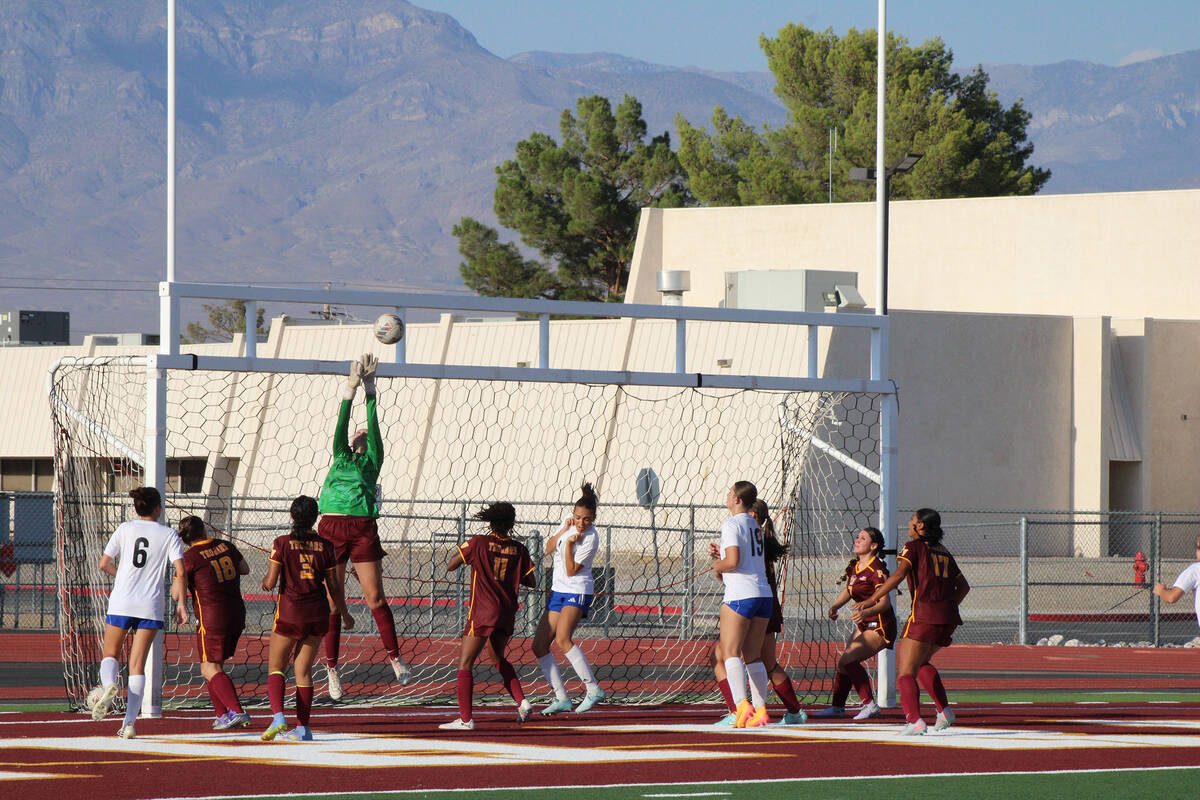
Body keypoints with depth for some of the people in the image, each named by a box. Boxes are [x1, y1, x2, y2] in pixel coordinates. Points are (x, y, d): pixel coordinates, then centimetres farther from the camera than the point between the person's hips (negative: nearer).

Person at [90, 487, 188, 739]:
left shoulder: (124, 529, 4)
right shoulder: (169, 535, 2)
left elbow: (104, 564, 3)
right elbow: (180, 572, -6)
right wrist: (181, 603, 0)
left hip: (121, 603, 0)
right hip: (151, 605, 0)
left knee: (110, 654, 17)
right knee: (137, 665, 3)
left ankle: (108, 685, -18)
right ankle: (129, 723, -6)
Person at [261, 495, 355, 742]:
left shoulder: (282, 544, -8)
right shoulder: (325, 546, 0)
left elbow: (270, 583, -10)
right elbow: (334, 586, 4)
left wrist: (265, 579, 14)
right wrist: (344, 614, 18)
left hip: (289, 613, -3)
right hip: (318, 615, 3)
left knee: (275, 667, 10)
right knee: (303, 671, 10)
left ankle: (278, 716, -11)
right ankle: (302, 727, 7)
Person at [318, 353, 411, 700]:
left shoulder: (373, 461, 16)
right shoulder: (341, 457, 19)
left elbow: (373, 427, 8)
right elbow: (342, 425, 9)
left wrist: (370, 391, 6)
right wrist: (350, 391, 5)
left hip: (363, 529, -2)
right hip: (331, 527, 2)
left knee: (375, 598, -2)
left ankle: (394, 657, 9)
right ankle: (332, 668, 3)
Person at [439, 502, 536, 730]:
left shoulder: (479, 543, -7)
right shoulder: (518, 549, 5)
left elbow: (450, 566, -3)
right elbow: (531, 582, 12)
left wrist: (460, 551, 15)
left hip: (483, 612, -6)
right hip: (508, 612, 6)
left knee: (465, 663, -4)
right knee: (496, 658, 28)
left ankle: (465, 719, -13)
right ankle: (521, 702, 18)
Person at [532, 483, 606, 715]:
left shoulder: (590, 539, -17)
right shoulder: (569, 522, 3)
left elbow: (571, 571, -15)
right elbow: (549, 548, 11)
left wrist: (569, 544, -24)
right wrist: (562, 532, -5)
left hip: (578, 592, -8)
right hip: (558, 591, 8)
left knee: (562, 639, -28)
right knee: (539, 646, 2)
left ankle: (593, 689, -26)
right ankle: (562, 698, 7)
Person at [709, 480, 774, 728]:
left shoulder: (732, 524, -8)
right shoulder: (756, 526, 17)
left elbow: (734, 561, -18)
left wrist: (718, 565, 1)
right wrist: (722, 554, 17)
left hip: (740, 595, -8)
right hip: (764, 594, 8)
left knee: (730, 653, -7)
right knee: (753, 656, 10)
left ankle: (742, 706, -22)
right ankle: (760, 709, 3)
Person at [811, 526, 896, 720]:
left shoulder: (876, 570, -19)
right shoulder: (854, 566, 7)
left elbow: (885, 602, -25)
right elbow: (848, 590, 20)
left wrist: (866, 612, -42)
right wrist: (835, 607, 1)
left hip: (880, 627, -9)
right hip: (865, 625, 9)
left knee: (848, 660, -19)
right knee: (844, 661, 11)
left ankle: (870, 705, -16)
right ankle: (837, 707, 24)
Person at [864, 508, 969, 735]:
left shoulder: (914, 547, 1)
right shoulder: (944, 553, 20)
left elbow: (899, 574, -14)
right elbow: (963, 586, 24)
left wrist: (873, 599, -10)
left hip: (924, 616, -7)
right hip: (948, 619, 7)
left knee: (905, 671, -7)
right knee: (921, 661, 28)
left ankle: (914, 720, -25)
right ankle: (944, 710, 16)